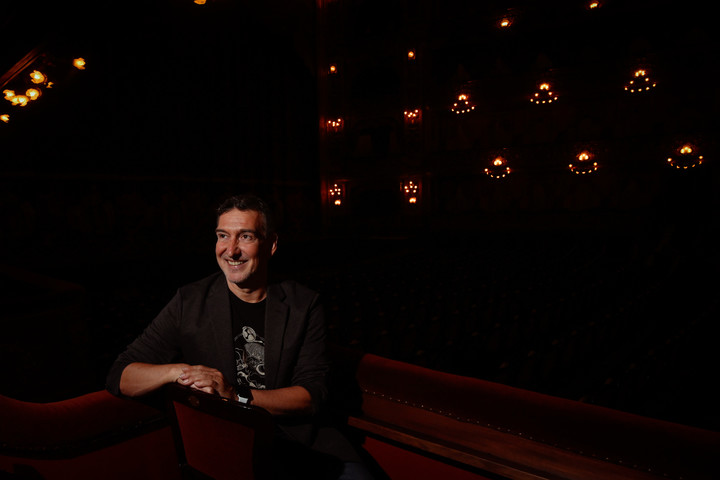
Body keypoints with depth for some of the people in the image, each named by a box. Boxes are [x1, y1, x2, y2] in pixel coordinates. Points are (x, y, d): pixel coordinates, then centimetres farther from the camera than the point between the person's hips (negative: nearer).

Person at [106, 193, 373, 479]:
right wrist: (175, 371, -19)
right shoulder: (190, 302, 1)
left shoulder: (304, 305, 0)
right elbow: (120, 377, 2)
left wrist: (237, 396, -18)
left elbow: (312, 395, -5)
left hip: (298, 435, 2)